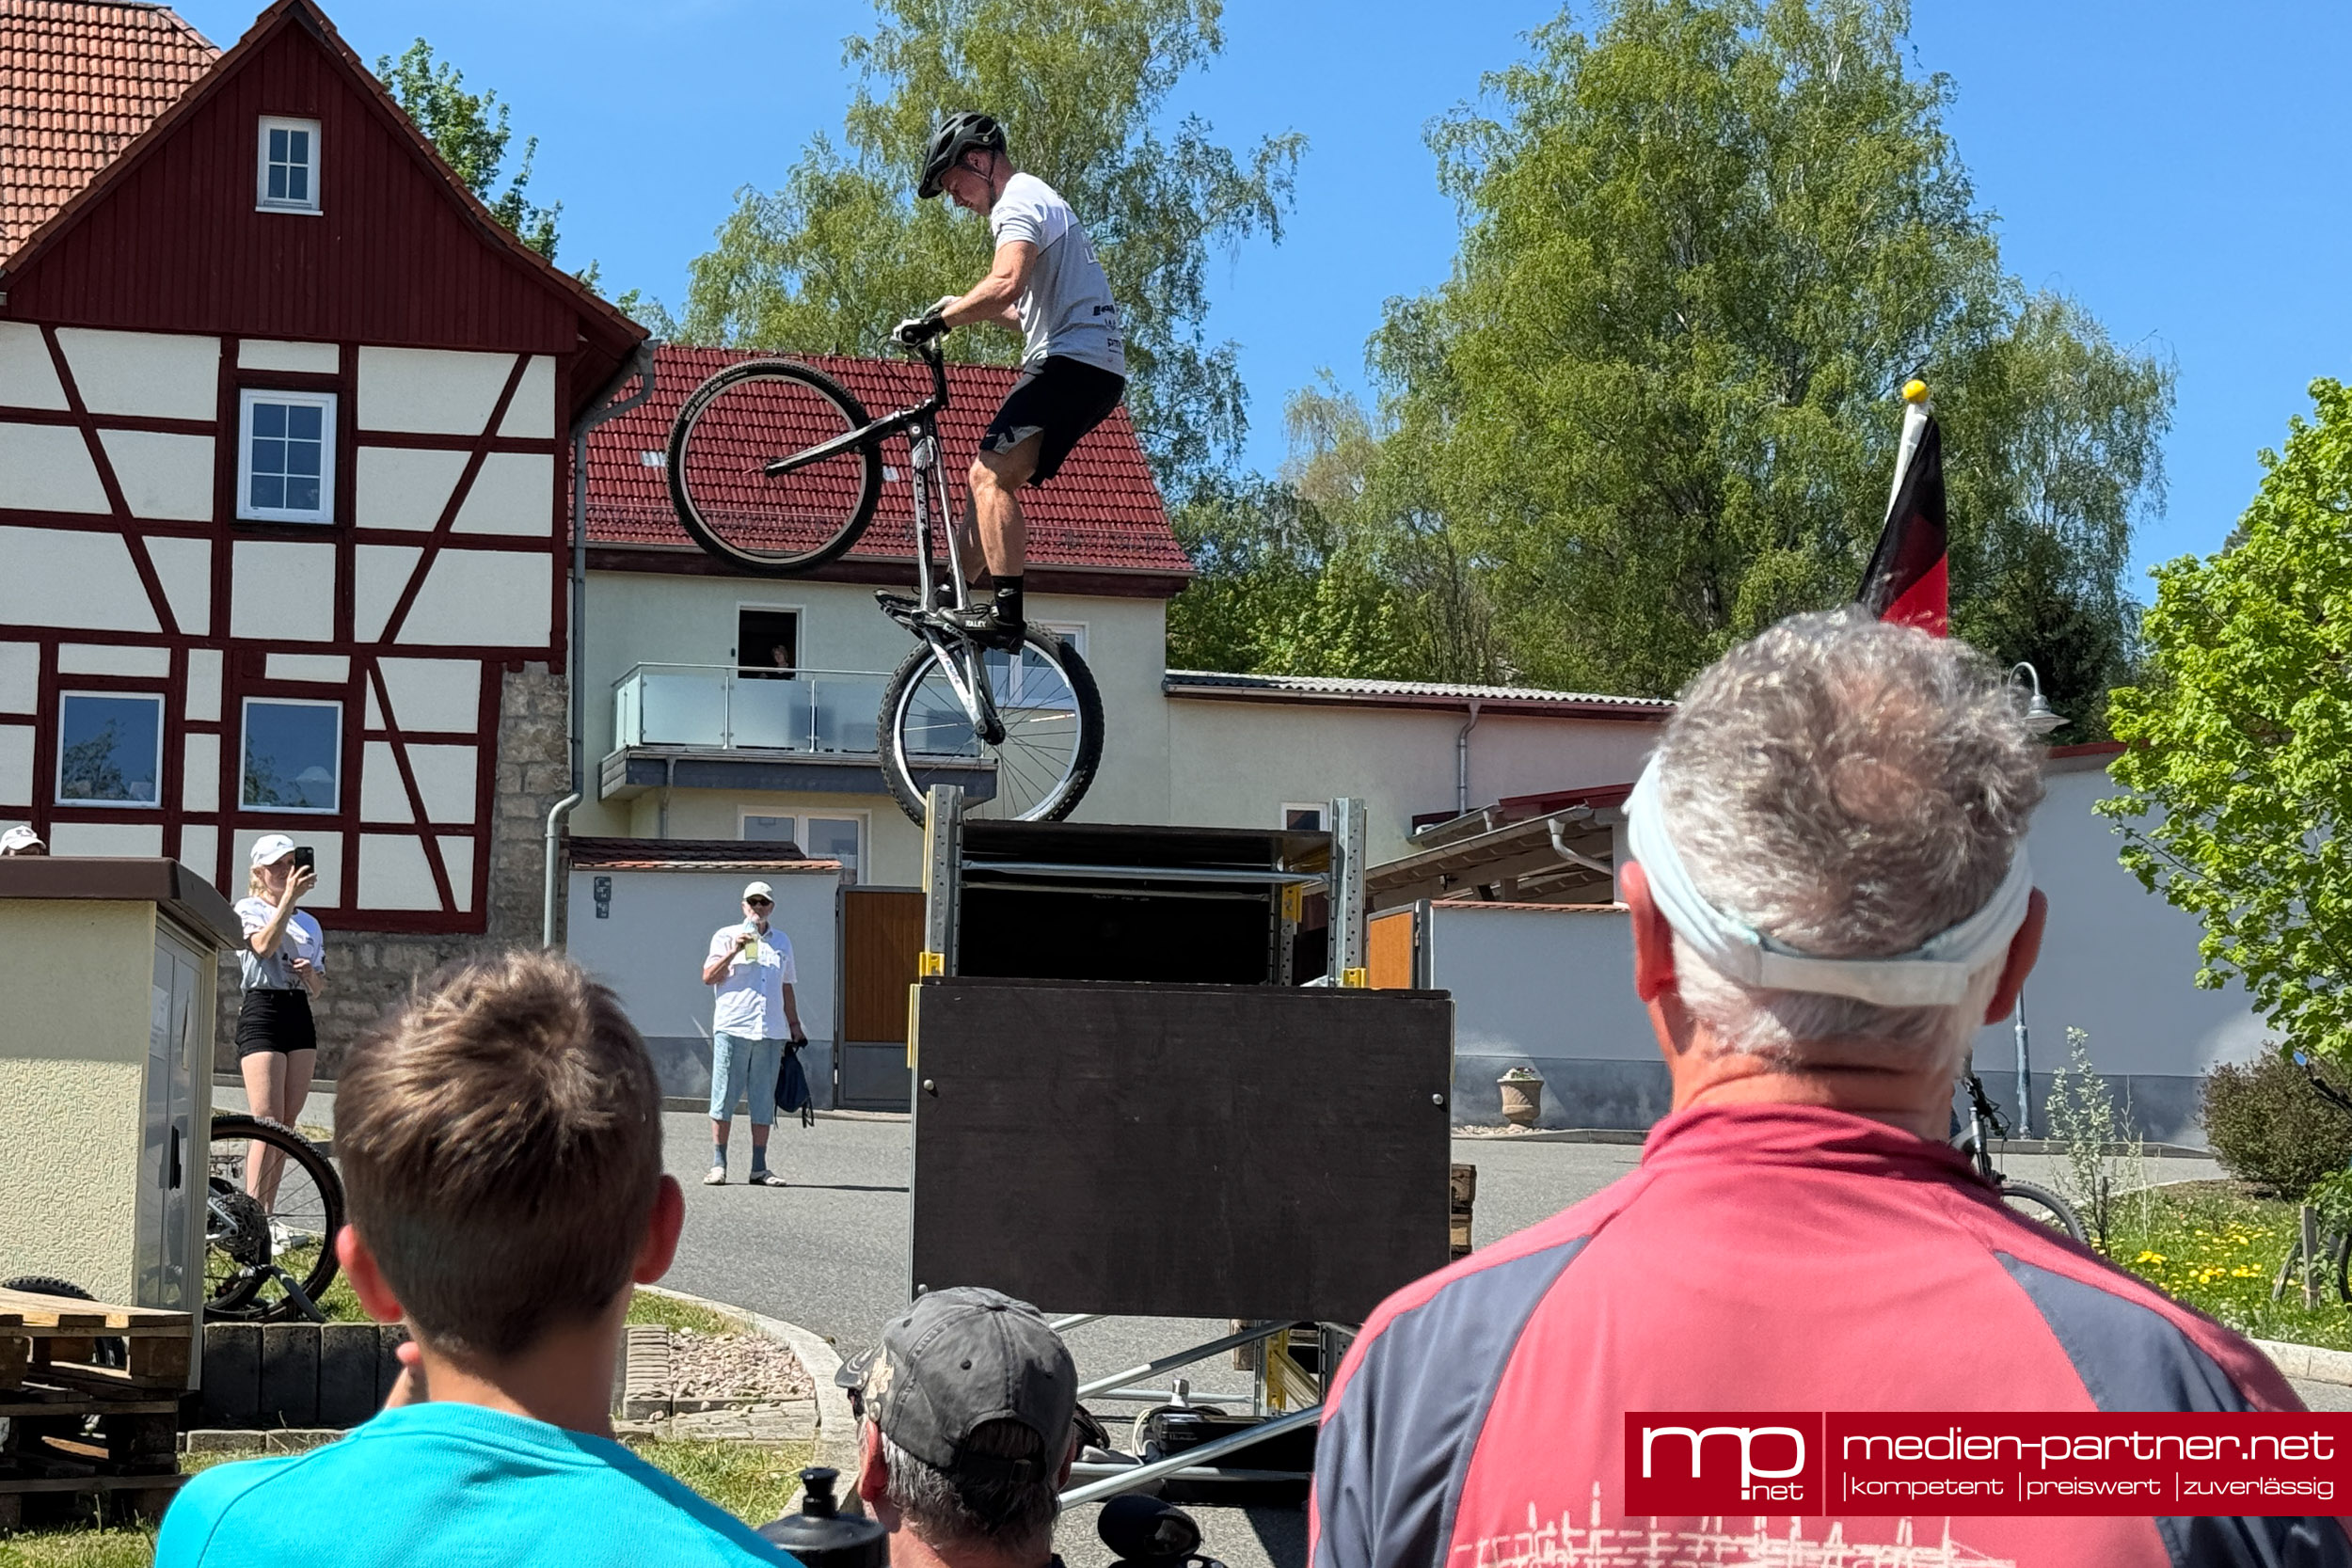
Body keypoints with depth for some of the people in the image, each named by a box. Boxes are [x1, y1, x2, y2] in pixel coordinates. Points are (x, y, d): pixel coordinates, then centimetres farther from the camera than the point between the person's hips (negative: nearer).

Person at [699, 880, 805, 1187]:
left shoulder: (782, 942, 19)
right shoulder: (726, 936, 7)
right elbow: (708, 977, -2)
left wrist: (795, 1026, 20)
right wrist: (734, 951, -13)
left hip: (770, 1032, 3)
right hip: (732, 1028, -3)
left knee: (764, 1100, 3)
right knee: (724, 1095, -4)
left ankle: (759, 1167, 6)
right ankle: (718, 1165, -1)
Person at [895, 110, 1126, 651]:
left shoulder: (1018, 202, -7)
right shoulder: (1042, 201, 27)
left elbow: (1007, 284, -27)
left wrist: (937, 320, -19)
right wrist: (964, 308, 22)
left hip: (1072, 363, -11)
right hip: (1100, 371, 11)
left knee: (990, 475, -16)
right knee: (993, 474, 13)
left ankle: (1006, 615, -24)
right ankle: (949, 601, 15)